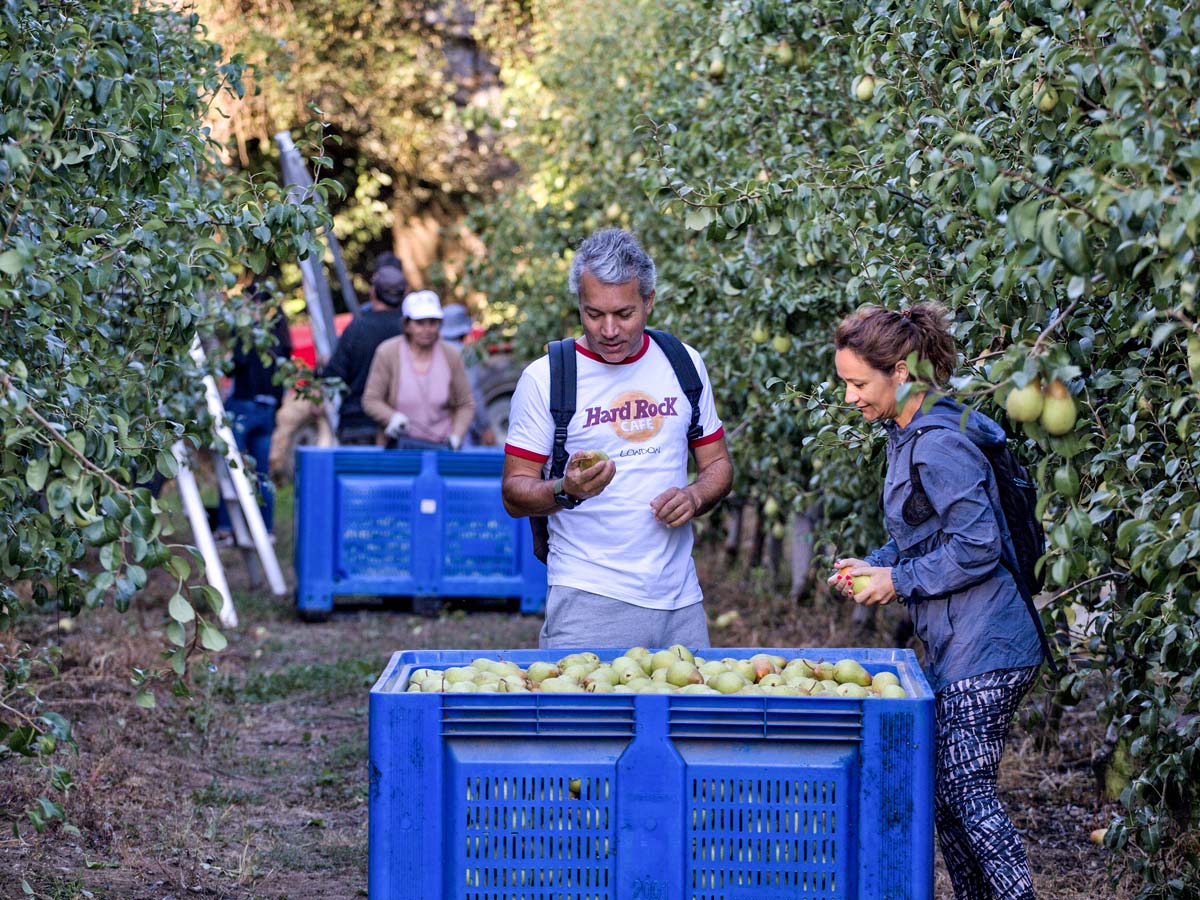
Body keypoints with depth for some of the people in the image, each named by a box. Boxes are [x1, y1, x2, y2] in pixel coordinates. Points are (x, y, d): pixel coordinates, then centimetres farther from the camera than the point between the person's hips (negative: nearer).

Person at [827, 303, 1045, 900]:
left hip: (984, 650, -10)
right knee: (944, 790, 12)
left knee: (967, 792, -11)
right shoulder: (908, 437, 14)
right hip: (956, 646, 10)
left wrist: (899, 581, -13)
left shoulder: (939, 445, -17)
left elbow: (978, 546, -21)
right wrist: (873, 566, 9)